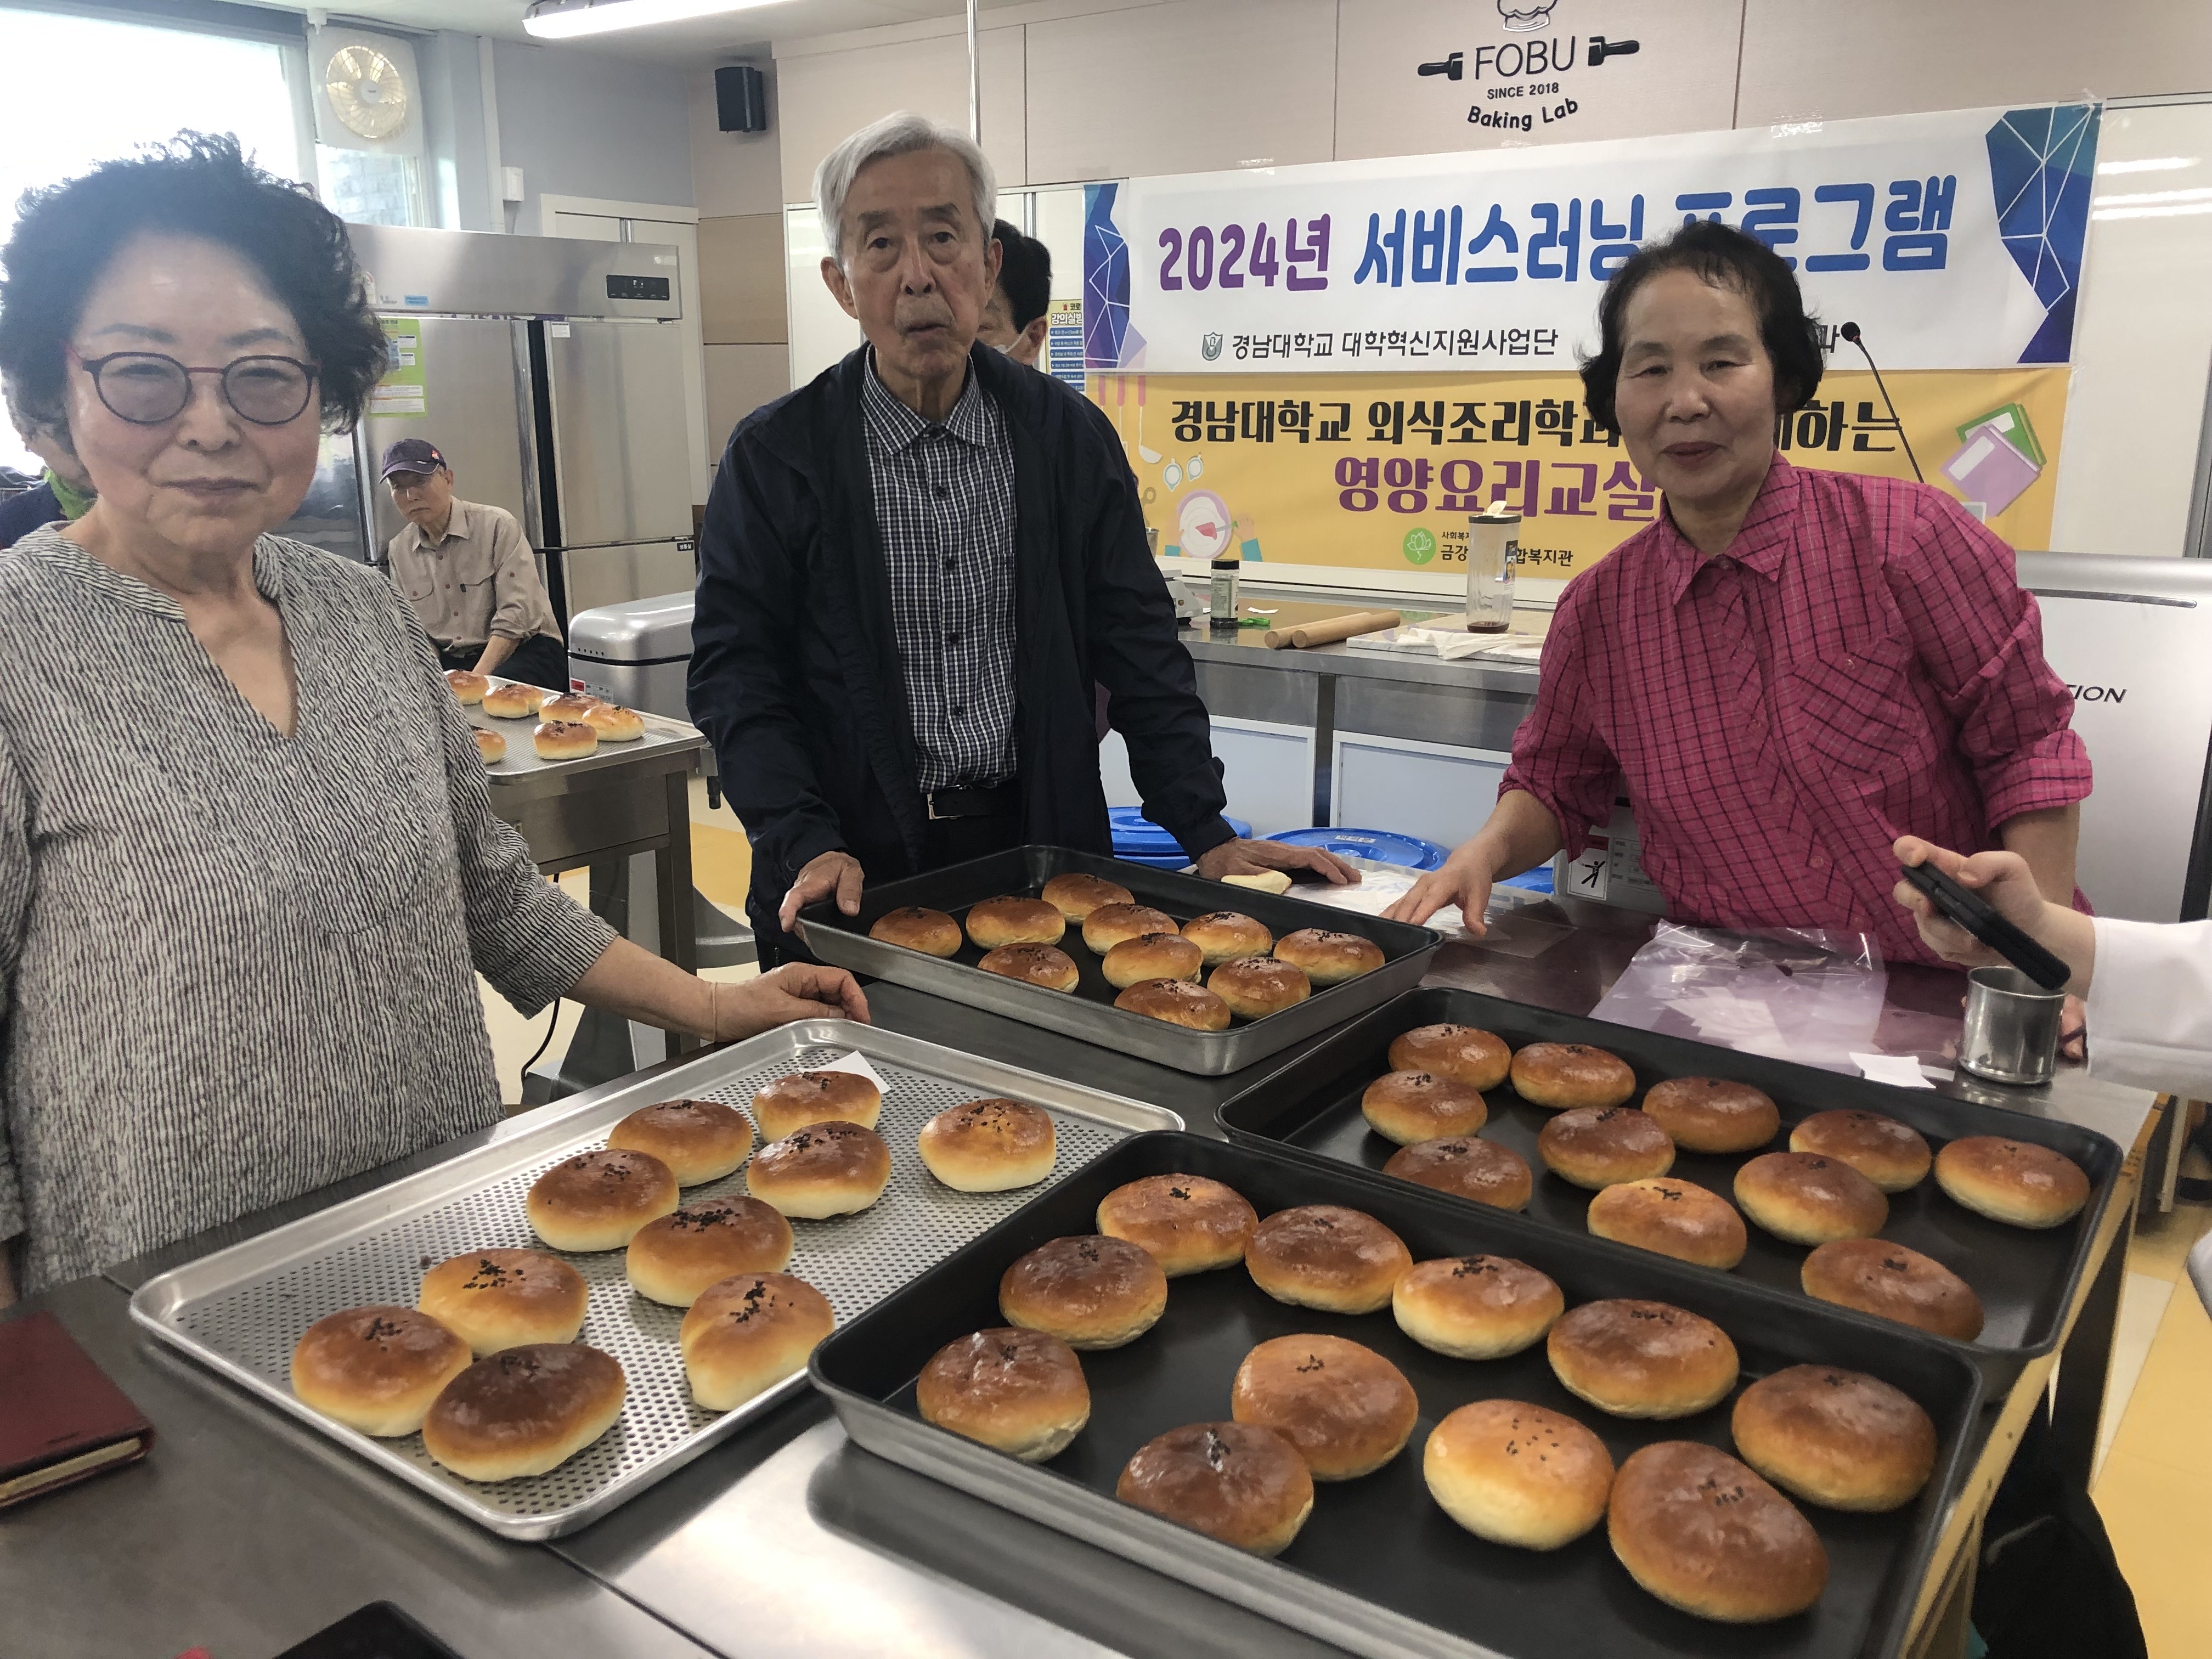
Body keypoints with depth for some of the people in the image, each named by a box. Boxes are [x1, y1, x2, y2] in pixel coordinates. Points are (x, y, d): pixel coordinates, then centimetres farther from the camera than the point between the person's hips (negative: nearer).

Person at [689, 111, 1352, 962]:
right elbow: (735, 675, -6)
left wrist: (1206, 834, -5)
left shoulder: (1070, 436, 1)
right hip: (859, 874, -2)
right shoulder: (772, 456, -5)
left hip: (1040, 853, 2)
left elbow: (1138, 649, 2)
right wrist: (807, 847, -19)